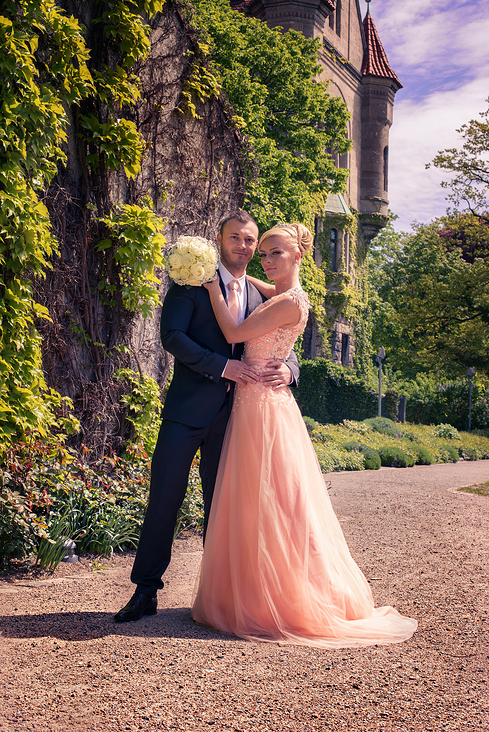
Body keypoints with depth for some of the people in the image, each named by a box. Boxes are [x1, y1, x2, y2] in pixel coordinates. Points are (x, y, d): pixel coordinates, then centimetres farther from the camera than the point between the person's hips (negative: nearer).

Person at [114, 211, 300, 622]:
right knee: (165, 497, -3)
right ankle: (146, 591, 8)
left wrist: (287, 370, -10)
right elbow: (172, 335, -10)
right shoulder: (192, 283, 1)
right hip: (188, 409, -3)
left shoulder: (260, 297, 15)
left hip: (233, 415, 4)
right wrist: (221, 366, -18)